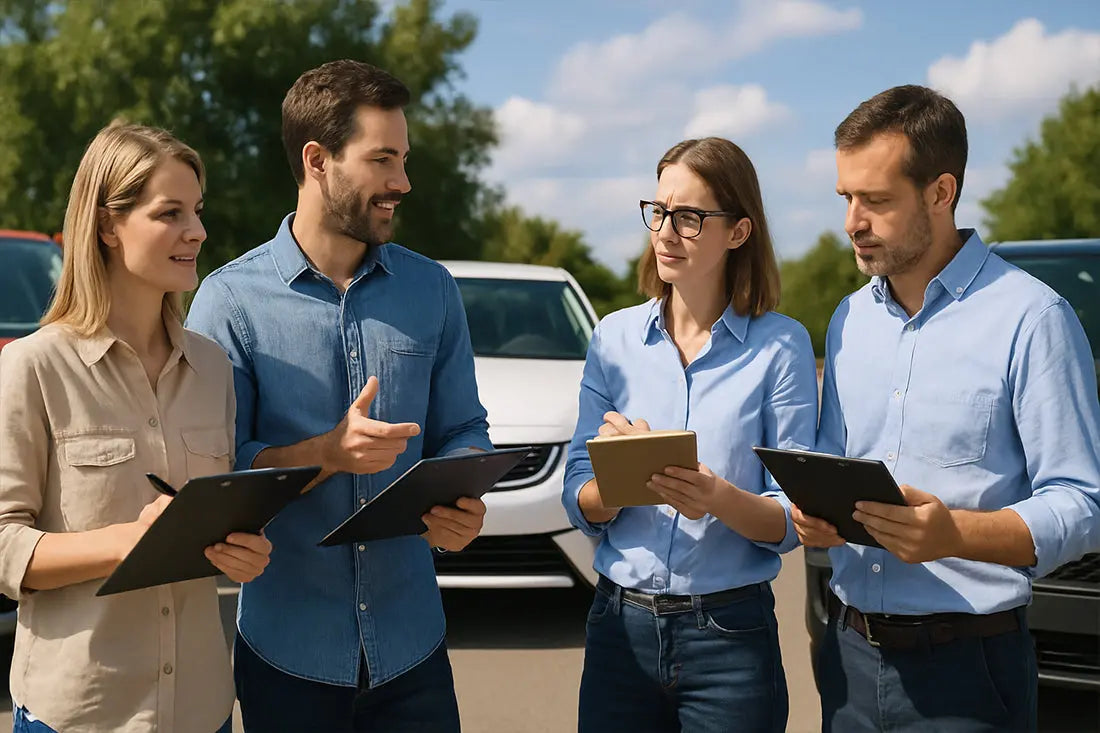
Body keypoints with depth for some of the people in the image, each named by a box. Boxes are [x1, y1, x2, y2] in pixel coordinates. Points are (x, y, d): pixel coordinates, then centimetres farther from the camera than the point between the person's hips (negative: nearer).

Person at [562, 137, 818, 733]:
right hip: (621, 624, 2)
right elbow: (580, 506, 0)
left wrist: (721, 499, -26)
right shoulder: (615, 338, 3)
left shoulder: (780, 346, -5)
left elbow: (793, 521, -7)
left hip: (731, 636, -2)